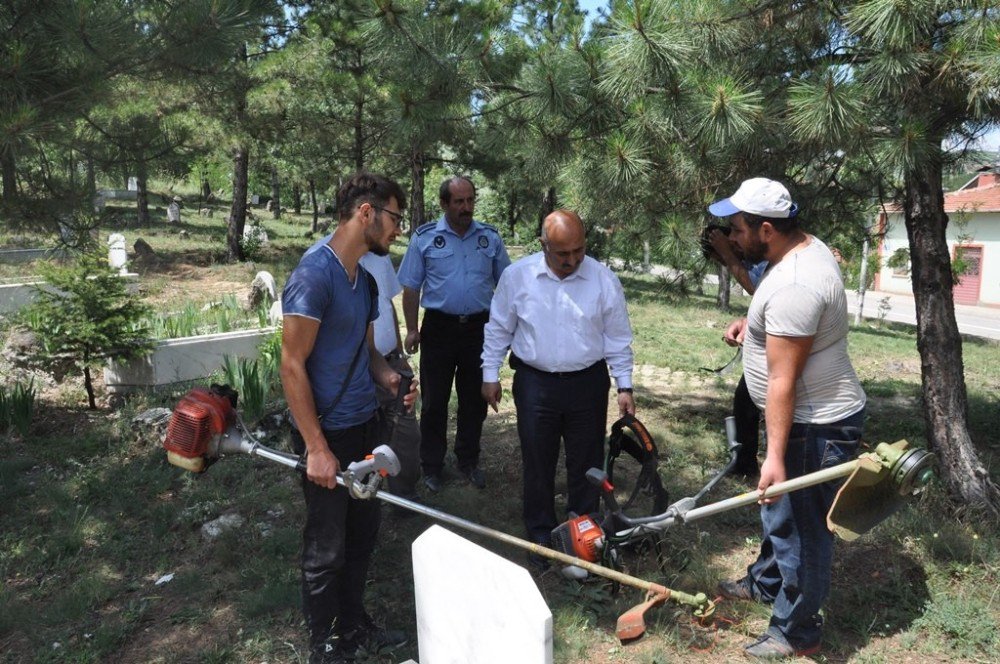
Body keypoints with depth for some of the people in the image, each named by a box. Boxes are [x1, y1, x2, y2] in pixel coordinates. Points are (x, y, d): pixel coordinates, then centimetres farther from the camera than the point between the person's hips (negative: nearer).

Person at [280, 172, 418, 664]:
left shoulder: (364, 279, 9)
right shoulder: (314, 274, -19)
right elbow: (292, 366, -20)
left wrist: (389, 379, -2)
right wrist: (316, 448, -20)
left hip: (364, 426, 8)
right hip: (328, 434, -8)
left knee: (362, 535, 20)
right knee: (327, 549, 8)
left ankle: (353, 623, 39)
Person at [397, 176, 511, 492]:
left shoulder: (490, 237, 3)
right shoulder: (424, 237, -2)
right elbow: (411, 288, 0)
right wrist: (412, 329, -2)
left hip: (479, 327, 2)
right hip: (439, 327, -2)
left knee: (475, 398, 12)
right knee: (434, 401, 6)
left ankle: (468, 460, 29)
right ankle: (431, 466, 20)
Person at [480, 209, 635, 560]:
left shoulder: (603, 279, -6)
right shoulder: (517, 275, -6)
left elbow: (618, 338, 2)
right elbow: (499, 329, 4)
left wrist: (625, 386, 0)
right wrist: (490, 374, 4)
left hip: (588, 384, 0)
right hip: (535, 383, 0)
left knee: (586, 462, 11)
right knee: (537, 462, 11)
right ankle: (540, 533, 30)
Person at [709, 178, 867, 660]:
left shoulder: (792, 286, -30)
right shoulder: (807, 247, 3)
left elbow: (783, 381, -30)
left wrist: (775, 454, -28)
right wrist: (753, 323, 7)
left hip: (817, 426, -11)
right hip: (815, 413, 11)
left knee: (802, 529, 5)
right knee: (779, 509, 27)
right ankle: (766, 584, 49)